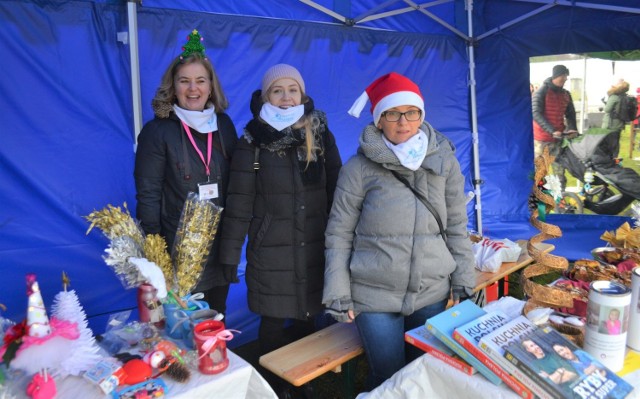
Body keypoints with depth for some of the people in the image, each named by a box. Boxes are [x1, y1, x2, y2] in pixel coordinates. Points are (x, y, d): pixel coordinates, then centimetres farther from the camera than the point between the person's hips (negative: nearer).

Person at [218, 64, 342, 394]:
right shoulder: (253, 142, -5)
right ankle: (272, 384, 34)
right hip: (271, 251, -2)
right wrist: (230, 256, -7)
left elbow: (336, 192, 5)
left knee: (307, 320, 14)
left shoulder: (321, 135, 2)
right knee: (273, 324, 10)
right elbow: (239, 203, -6)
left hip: (314, 248, 2)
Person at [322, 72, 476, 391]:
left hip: (432, 293, 3)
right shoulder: (359, 167, -9)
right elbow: (339, 233, -5)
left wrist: (463, 280, 5)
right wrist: (338, 293, -8)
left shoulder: (444, 160, 0)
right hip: (374, 295, -2)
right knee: (388, 378, 8)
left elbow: (456, 227, 6)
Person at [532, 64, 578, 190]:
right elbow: (536, 114, -16)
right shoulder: (541, 92, -7)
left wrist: (572, 129, -5)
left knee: (560, 170, 8)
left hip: (558, 138, 6)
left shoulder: (566, 94, 10)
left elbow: (570, 114, 15)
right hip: (542, 138, -5)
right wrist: (552, 131, -24)